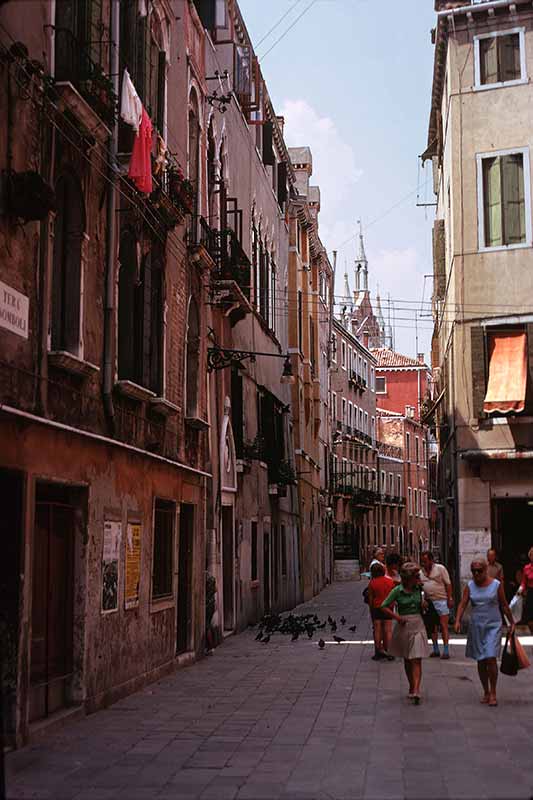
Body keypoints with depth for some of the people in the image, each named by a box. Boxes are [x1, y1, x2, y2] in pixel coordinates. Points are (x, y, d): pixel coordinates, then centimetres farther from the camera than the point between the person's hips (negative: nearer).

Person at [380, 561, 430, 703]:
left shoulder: (418, 588, 2)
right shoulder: (398, 591, -8)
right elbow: (384, 606, -5)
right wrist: (397, 617, -14)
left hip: (418, 624, 1)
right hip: (404, 626, -1)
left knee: (417, 659, -9)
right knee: (407, 660, 11)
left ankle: (416, 690, -17)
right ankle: (412, 687, 25)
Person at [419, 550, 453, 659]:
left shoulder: (440, 568, -4)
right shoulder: (421, 572, 10)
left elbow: (448, 584, -5)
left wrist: (450, 599, -11)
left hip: (441, 601, -5)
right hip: (429, 601, 5)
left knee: (444, 626, -7)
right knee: (433, 627, 9)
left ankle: (446, 650, -6)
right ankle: (436, 650, 17)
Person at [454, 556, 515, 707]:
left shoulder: (496, 585, -2)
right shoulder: (470, 586, 3)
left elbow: (504, 605, 6)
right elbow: (463, 604, -5)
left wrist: (511, 623, 9)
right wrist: (458, 621, -19)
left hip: (493, 626, -3)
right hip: (476, 626, 3)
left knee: (491, 658, -12)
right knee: (480, 661, 8)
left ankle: (493, 693, -1)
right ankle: (486, 692, 21)